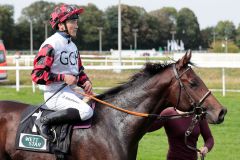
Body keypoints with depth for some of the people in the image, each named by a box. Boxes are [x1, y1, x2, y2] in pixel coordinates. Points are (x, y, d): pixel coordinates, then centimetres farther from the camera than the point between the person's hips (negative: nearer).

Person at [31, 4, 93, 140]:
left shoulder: (72, 46, 16)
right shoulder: (50, 45, -12)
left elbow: (79, 71, 24)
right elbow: (37, 75, -17)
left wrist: (86, 82, 2)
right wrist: (63, 77, -20)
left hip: (69, 92, 9)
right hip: (55, 94, -9)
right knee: (86, 111, -29)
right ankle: (44, 121, -21)